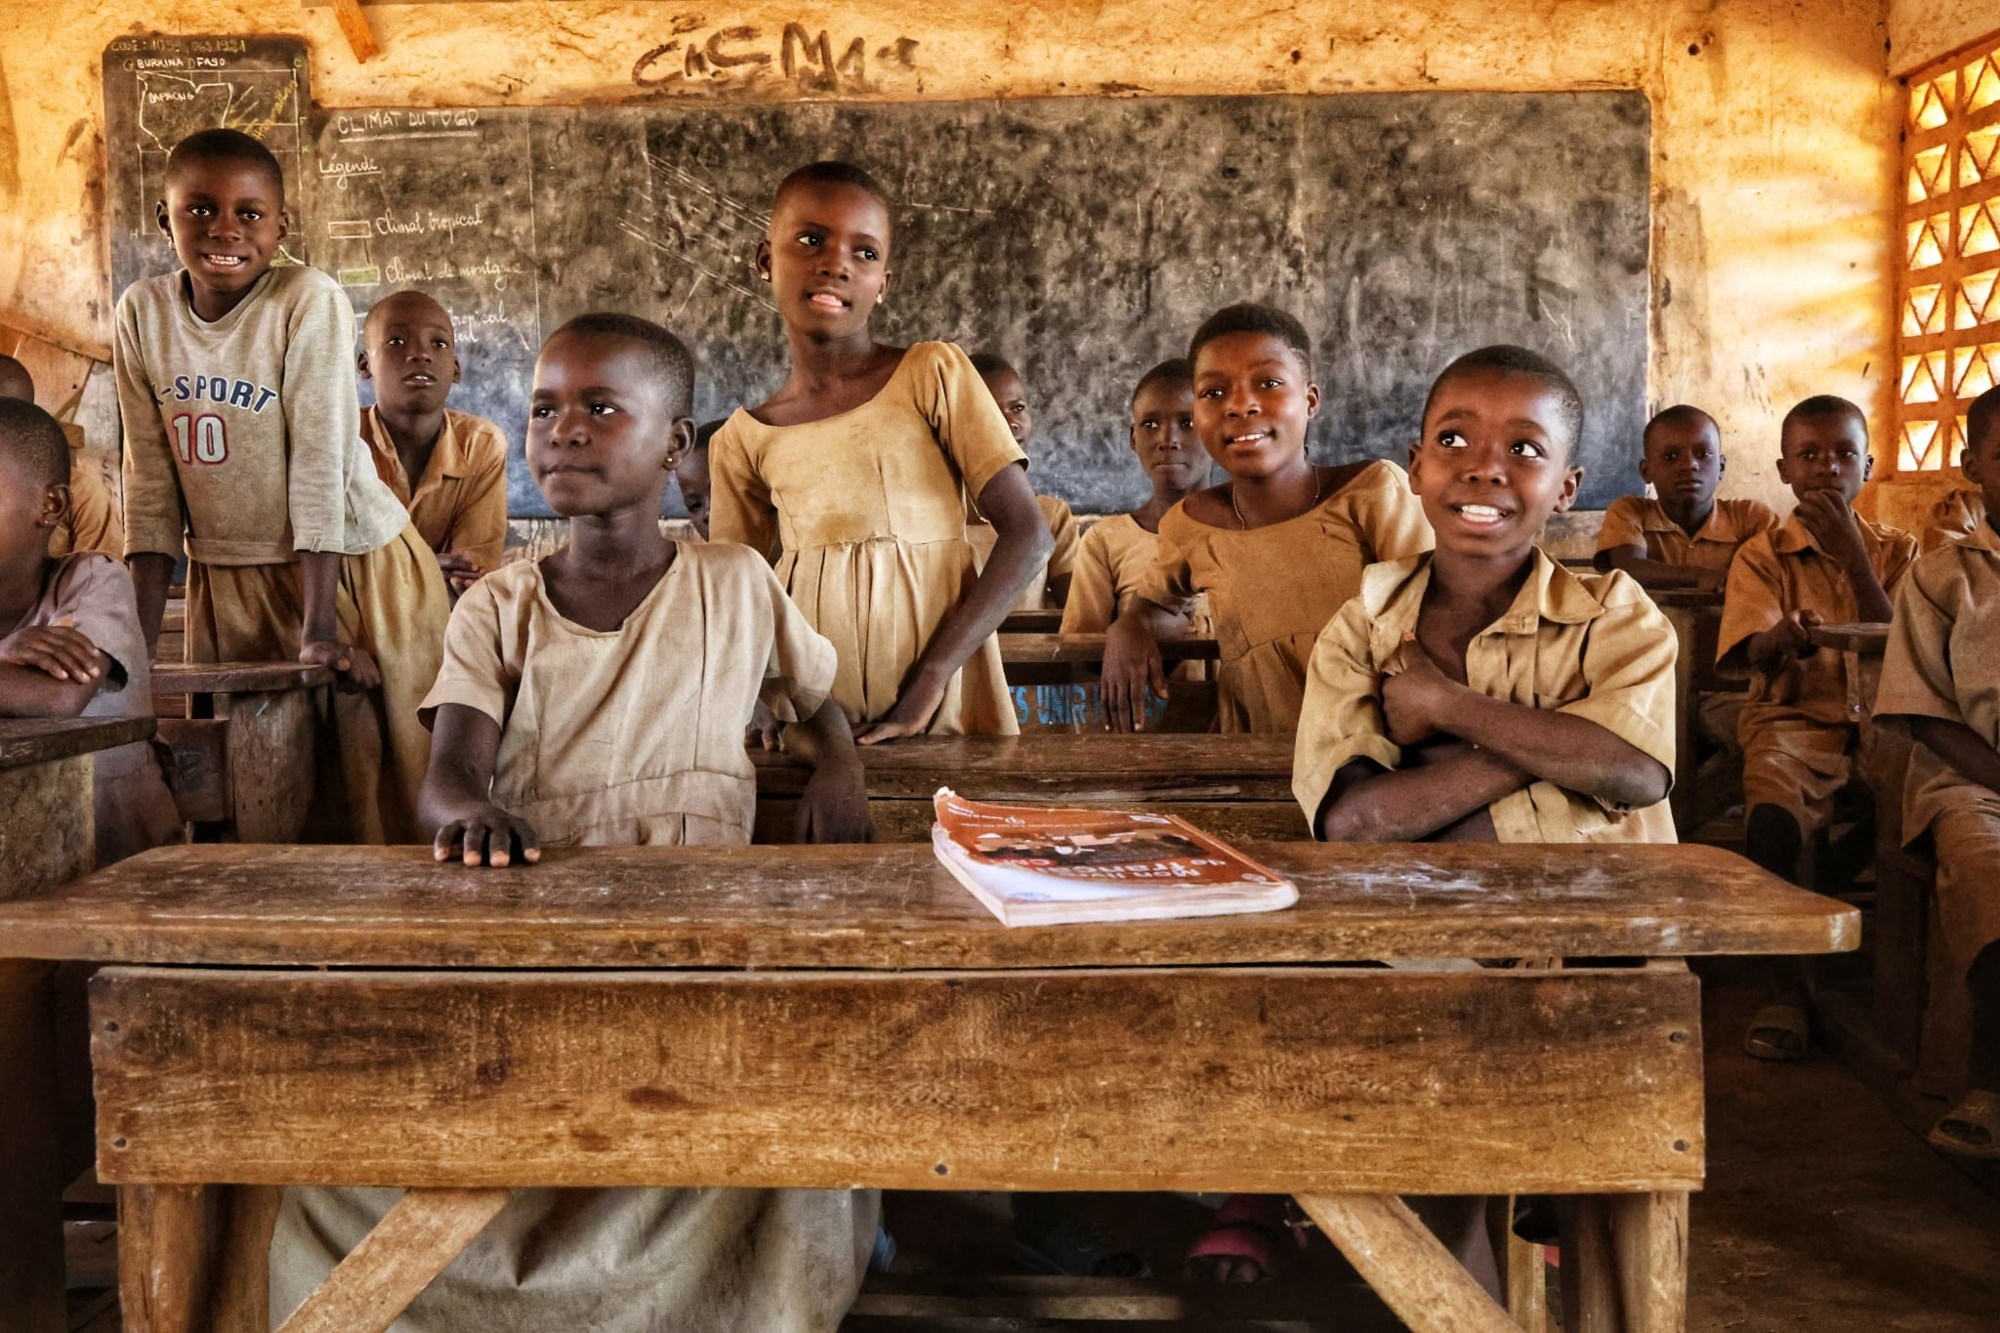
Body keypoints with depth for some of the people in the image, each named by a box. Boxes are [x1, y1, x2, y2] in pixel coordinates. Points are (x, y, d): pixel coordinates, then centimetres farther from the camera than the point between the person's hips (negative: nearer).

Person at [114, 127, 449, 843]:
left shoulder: (309, 301, -15)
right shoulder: (142, 313, -2)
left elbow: (318, 461, -18)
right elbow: (151, 477, 1)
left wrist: (318, 627, -21)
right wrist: (140, 635, -3)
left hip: (350, 568, -4)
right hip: (226, 582, 4)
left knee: (376, 779, -2)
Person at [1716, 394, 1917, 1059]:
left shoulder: (1895, 551, 15)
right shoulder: (1763, 555, 10)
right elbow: (1751, 651, -7)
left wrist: (1854, 557, -7)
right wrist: (1781, 640, -32)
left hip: (1877, 724, 2)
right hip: (1793, 722, -1)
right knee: (1773, 818, -35)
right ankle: (1788, 986, -22)